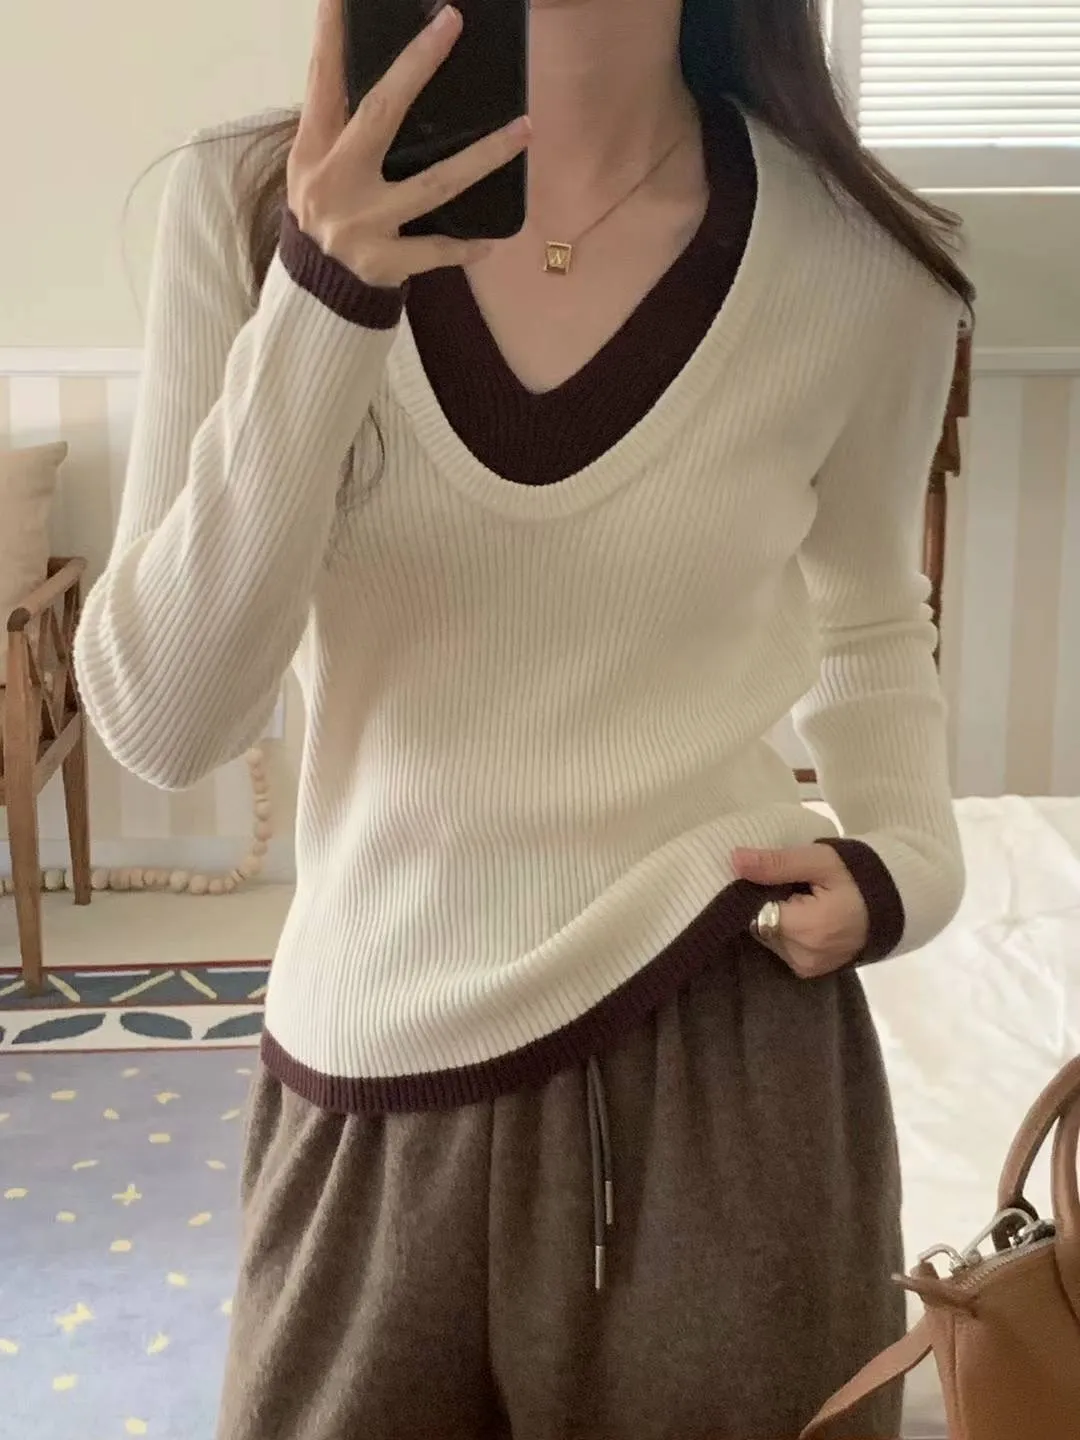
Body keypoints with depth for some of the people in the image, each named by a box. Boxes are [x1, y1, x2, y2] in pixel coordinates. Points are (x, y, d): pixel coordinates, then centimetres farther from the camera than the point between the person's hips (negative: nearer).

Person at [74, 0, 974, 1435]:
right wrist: (324, 300, -23)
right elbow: (160, 722, -13)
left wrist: (905, 859, -5)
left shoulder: (861, 265, -6)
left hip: (729, 1061, 0)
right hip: (373, 1093, 1)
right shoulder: (258, 199, -7)